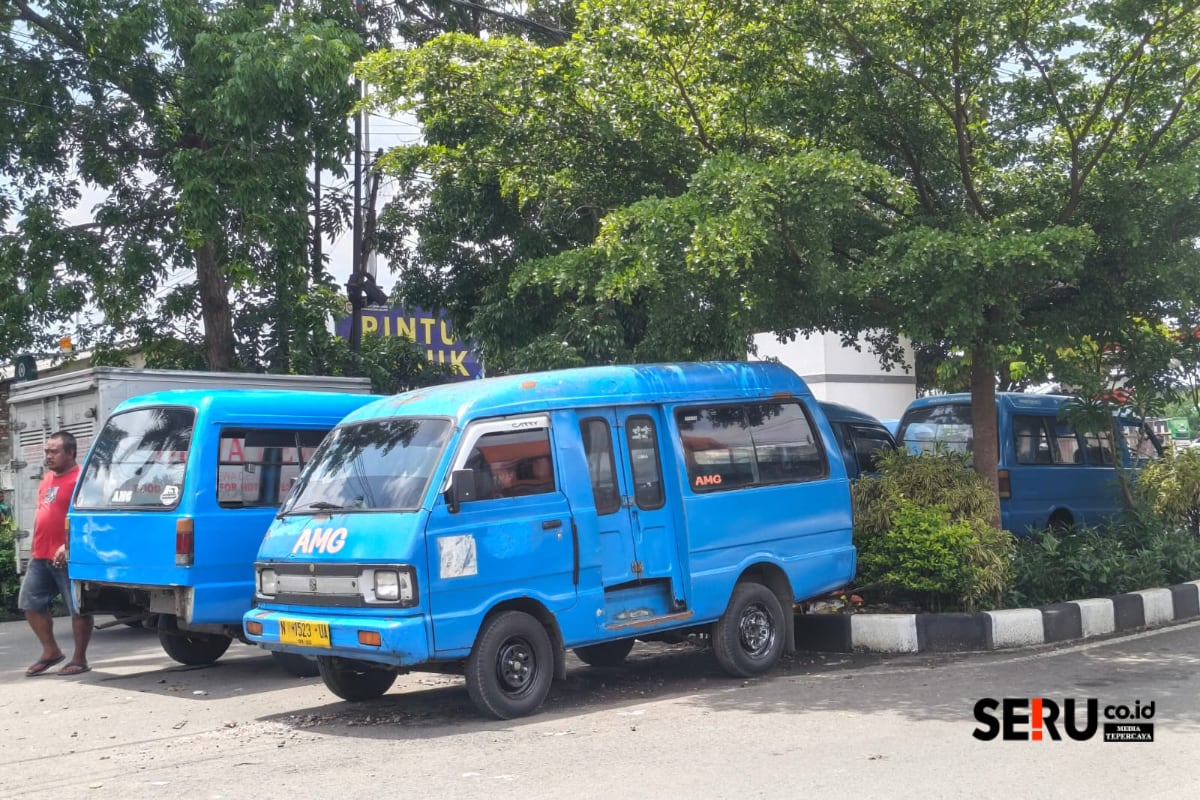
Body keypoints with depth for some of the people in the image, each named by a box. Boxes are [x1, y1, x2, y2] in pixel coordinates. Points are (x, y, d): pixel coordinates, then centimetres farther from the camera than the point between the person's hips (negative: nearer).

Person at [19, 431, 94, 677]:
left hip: (68, 557, -9)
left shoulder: (80, 478, -10)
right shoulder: (47, 479, 18)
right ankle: (51, 652, 23)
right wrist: (36, 548, 20)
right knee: (30, 604, 11)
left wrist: (68, 546, -25)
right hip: (41, 556, 9)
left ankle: (79, 659, 6)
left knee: (78, 608, -2)